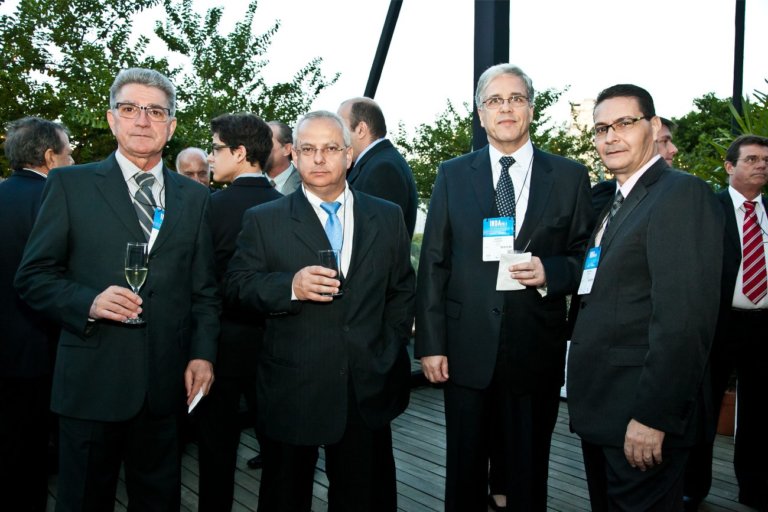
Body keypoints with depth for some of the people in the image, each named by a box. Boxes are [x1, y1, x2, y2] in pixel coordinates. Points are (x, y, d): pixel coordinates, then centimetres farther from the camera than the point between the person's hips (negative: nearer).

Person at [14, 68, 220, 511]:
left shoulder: (194, 197, 9)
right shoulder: (70, 184, 1)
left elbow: (205, 288, 9)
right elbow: (33, 276, 0)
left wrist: (203, 353, -1)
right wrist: (88, 302, -17)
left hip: (167, 382, 2)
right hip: (92, 379, -2)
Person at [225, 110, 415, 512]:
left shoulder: (388, 218, 7)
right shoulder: (263, 220, 1)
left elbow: (402, 292, 11)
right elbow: (237, 284, -3)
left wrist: (389, 353, 4)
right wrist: (290, 286, -20)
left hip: (369, 388, 2)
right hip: (291, 391, -1)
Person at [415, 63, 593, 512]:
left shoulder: (570, 176, 3)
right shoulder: (453, 175, 5)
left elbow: (586, 257, 6)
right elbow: (433, 264, 2)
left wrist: (550, 272, -16)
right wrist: (431, 343, -3)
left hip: (537, 352, 0)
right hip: (467, 351, 1)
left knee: (529, 476, 14)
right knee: (465, 473, 13)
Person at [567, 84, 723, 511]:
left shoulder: (683, 194, -13)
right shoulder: (613, 205, 16)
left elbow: (684, 318, -22)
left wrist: (653, 417, -23)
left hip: (642, 413, -9)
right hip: (600, 410, 9)